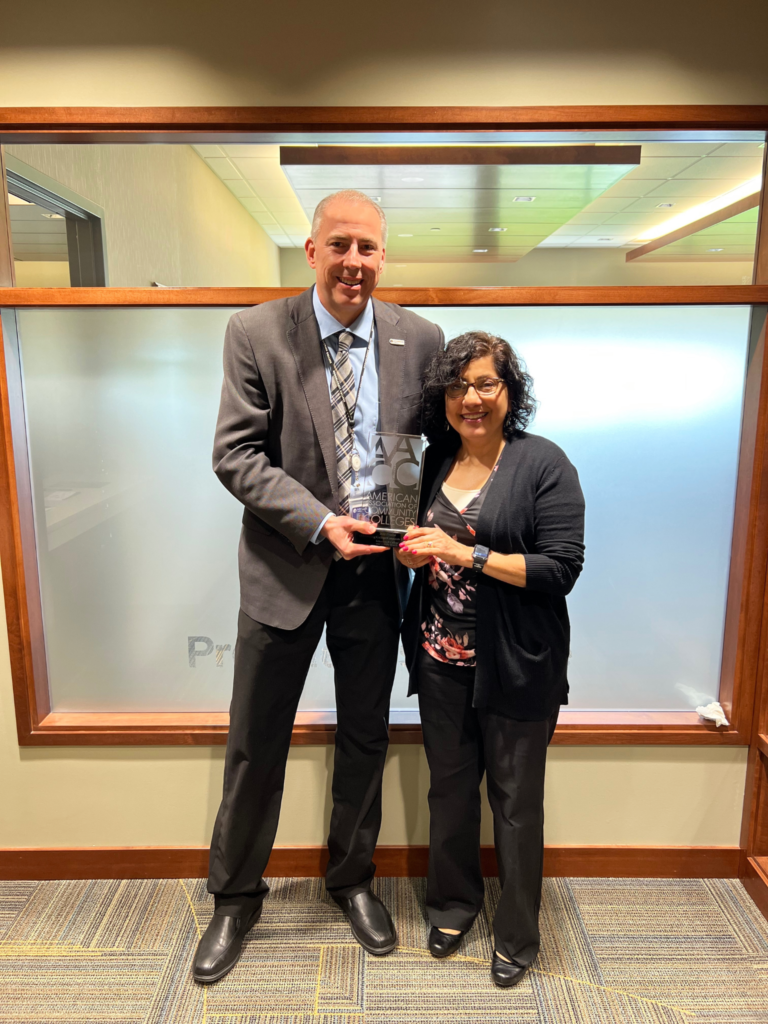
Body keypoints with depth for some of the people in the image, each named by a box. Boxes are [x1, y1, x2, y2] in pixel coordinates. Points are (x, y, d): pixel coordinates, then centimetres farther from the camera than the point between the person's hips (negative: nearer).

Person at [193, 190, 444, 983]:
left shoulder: (419, 339, 0)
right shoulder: (256, 332, -6)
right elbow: (235, 454, -10)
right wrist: (319, 522, -20)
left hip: (375, 571, 2)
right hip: (285, 569, -1)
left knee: (365, 739, 18)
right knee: (255, 745, 12)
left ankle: (352, 879, 44)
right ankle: (235, 896, 38)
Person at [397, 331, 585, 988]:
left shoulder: (543, 463, -11)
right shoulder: (436, 461, 6)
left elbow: (562, 568, -17)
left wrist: (470, 554, -22)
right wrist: (415, 551, -6)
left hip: (515, 667, -4)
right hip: (442, 661, 5)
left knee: (515, 799, 12)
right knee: (449, 786, 19)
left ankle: (518, 934, 35)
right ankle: (455, 901, 43)